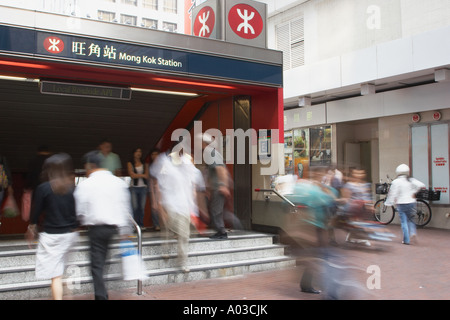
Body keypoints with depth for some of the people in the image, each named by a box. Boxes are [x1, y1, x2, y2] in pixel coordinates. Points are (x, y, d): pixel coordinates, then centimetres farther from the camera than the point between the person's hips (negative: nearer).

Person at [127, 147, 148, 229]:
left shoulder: (144, 164, 14)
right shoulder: (130, 163, 8)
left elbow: (147, 176, 5)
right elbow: (132, 175, -4)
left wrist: (137, 175, -6)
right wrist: (142, 175, -1)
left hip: (143, 187, 2)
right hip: (134, 187, -2)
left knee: (142, 207, -2)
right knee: (135, 207, -9)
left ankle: (141, 224, 5)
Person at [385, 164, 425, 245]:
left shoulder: (396, 182, -9)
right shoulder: (411, 180, 3)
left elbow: (393, 194, -9)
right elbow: (421, 185, -9)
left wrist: (389, 203, 2)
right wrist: (414, 192, 1)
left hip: (401, 204, -4)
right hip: (411, 202, 4)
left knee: (404, 222, 3)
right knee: (410, 219, 22)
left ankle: (406, 240, 3)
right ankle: (413, 232, -1)